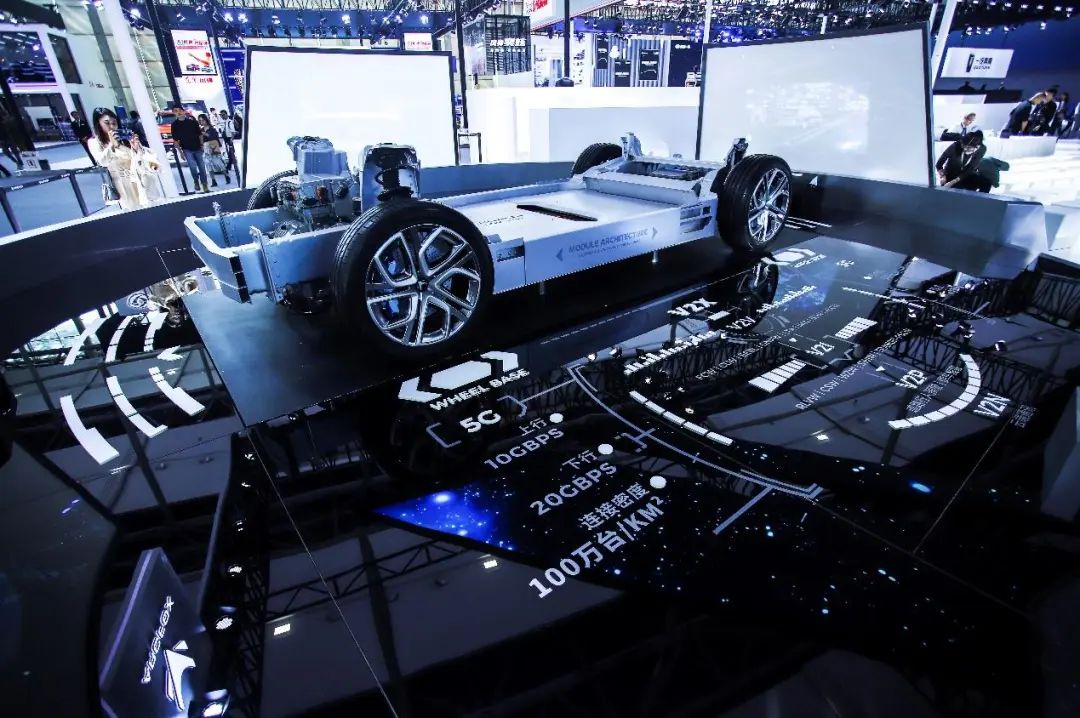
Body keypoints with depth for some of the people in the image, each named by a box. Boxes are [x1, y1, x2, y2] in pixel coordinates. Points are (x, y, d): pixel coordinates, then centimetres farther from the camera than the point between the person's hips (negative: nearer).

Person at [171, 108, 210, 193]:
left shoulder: (192, 121, 1)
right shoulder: (174, 125, -1)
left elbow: (199, 134, 7)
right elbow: (175, 140, 0)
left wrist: (202, 145, 3)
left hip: (197, 148, 1)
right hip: (187, 149, -1)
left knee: (202, 167, 5)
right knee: (193, 166, -18)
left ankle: (205, 186, 16)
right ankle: (196, 181, 8)